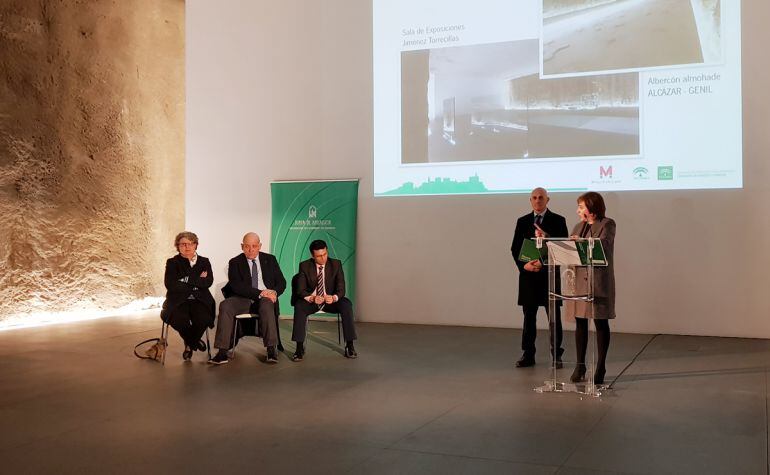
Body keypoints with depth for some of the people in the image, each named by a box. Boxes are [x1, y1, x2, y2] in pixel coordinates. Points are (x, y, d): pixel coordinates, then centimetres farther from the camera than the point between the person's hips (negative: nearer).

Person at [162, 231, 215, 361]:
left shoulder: (204, 262, 14)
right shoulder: (172, 263, 9)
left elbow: (208, 282, -3)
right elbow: (170, 285, -8)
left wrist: (187, 280, -11)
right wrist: (197, 282, -5)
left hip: (199, 301, 1)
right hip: (178, 301, -1)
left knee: (203, 318, -30)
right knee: (179, 320, -32)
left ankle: (190, 344, 5)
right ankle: (195, 342, 4)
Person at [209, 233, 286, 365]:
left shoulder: (270, 260, 13)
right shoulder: (235, 262, 7)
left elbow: (281, 282, 11)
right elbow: (236, 286, -7)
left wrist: (274, 292, -13)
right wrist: (260, 293, -19)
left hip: (266, 297, 0)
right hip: (243, 299, 0)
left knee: (266, 305, -36)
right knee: (225, 306, -30)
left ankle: (271, 349, -36)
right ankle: (222, 352, -32)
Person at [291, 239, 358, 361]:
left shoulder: (336, 264, -5)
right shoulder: (304, 266, -5)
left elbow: (341, 288, -10)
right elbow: (301, 290, -11)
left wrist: (334, 297, -34)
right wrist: (311, 298, -33)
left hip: (331, 300, 0)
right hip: (311, 300, 0)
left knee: (346, 305, -31)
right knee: (299, 306, -33)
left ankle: (349, 346, -24)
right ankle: (299, 348, -29)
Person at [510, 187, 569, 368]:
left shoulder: (558, 221, 2)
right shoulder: (522, 221, 11)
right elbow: (515, 248, 8)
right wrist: (524, 264, -8)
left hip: (550, 274, -3)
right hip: (528, 275, 3)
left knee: (554, 317, 1)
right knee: (529, 316, 7)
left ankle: (556, 356, 9)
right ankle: (528, 355, 14)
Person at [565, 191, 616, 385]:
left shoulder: (607, 224, -3)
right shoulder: (579, 226, 16)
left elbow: (602, 244, -21)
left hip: (599, 280, -6)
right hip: (578, 279, 6)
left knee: (601, 323, 2)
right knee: (580, 323, 9)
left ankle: (600, 367, 8)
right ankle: (580, 366, 17)